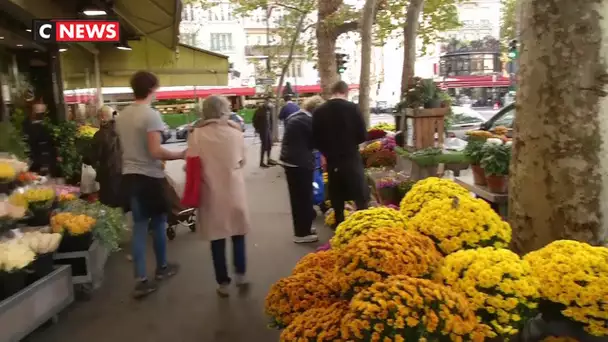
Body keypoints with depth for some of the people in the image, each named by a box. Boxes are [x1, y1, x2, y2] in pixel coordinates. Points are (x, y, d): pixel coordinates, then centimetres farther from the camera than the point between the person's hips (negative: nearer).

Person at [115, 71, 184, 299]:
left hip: (129, 175, 7)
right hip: (150, 176, -6)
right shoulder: (151, 115, -16)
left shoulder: (121, 116, 7)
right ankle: (161, 268, 31)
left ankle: (141, 280, 7)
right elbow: (155, 152, -22)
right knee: (158, 222, 13)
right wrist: (178, 155, -9)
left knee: (139, 226, 9)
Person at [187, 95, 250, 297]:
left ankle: (223, 283, 17)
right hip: (234, 192, 0)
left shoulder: (196, 135, -9)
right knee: (238, 235, 18)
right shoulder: (235, 134, -9)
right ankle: (240, 275, 25)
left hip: (211, 194, 0)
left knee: (217, 238, 10)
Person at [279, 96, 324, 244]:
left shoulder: (292, 117, 12)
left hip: (288, 160, 9)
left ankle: (301, 228, 29)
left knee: (296, 196, 17)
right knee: (304, 197, 1)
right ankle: (302, 233, 8)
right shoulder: (308, 120, -17)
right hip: (300, 163, -9)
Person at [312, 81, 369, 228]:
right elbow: (363, 135, -8)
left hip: (332, 161, 3)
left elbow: (316, 140, 2)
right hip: (352, 159, -3)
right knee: (361, 198, 6)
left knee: (337, 201, 12)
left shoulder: (319, 112, -1)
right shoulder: (352, 108, -8)